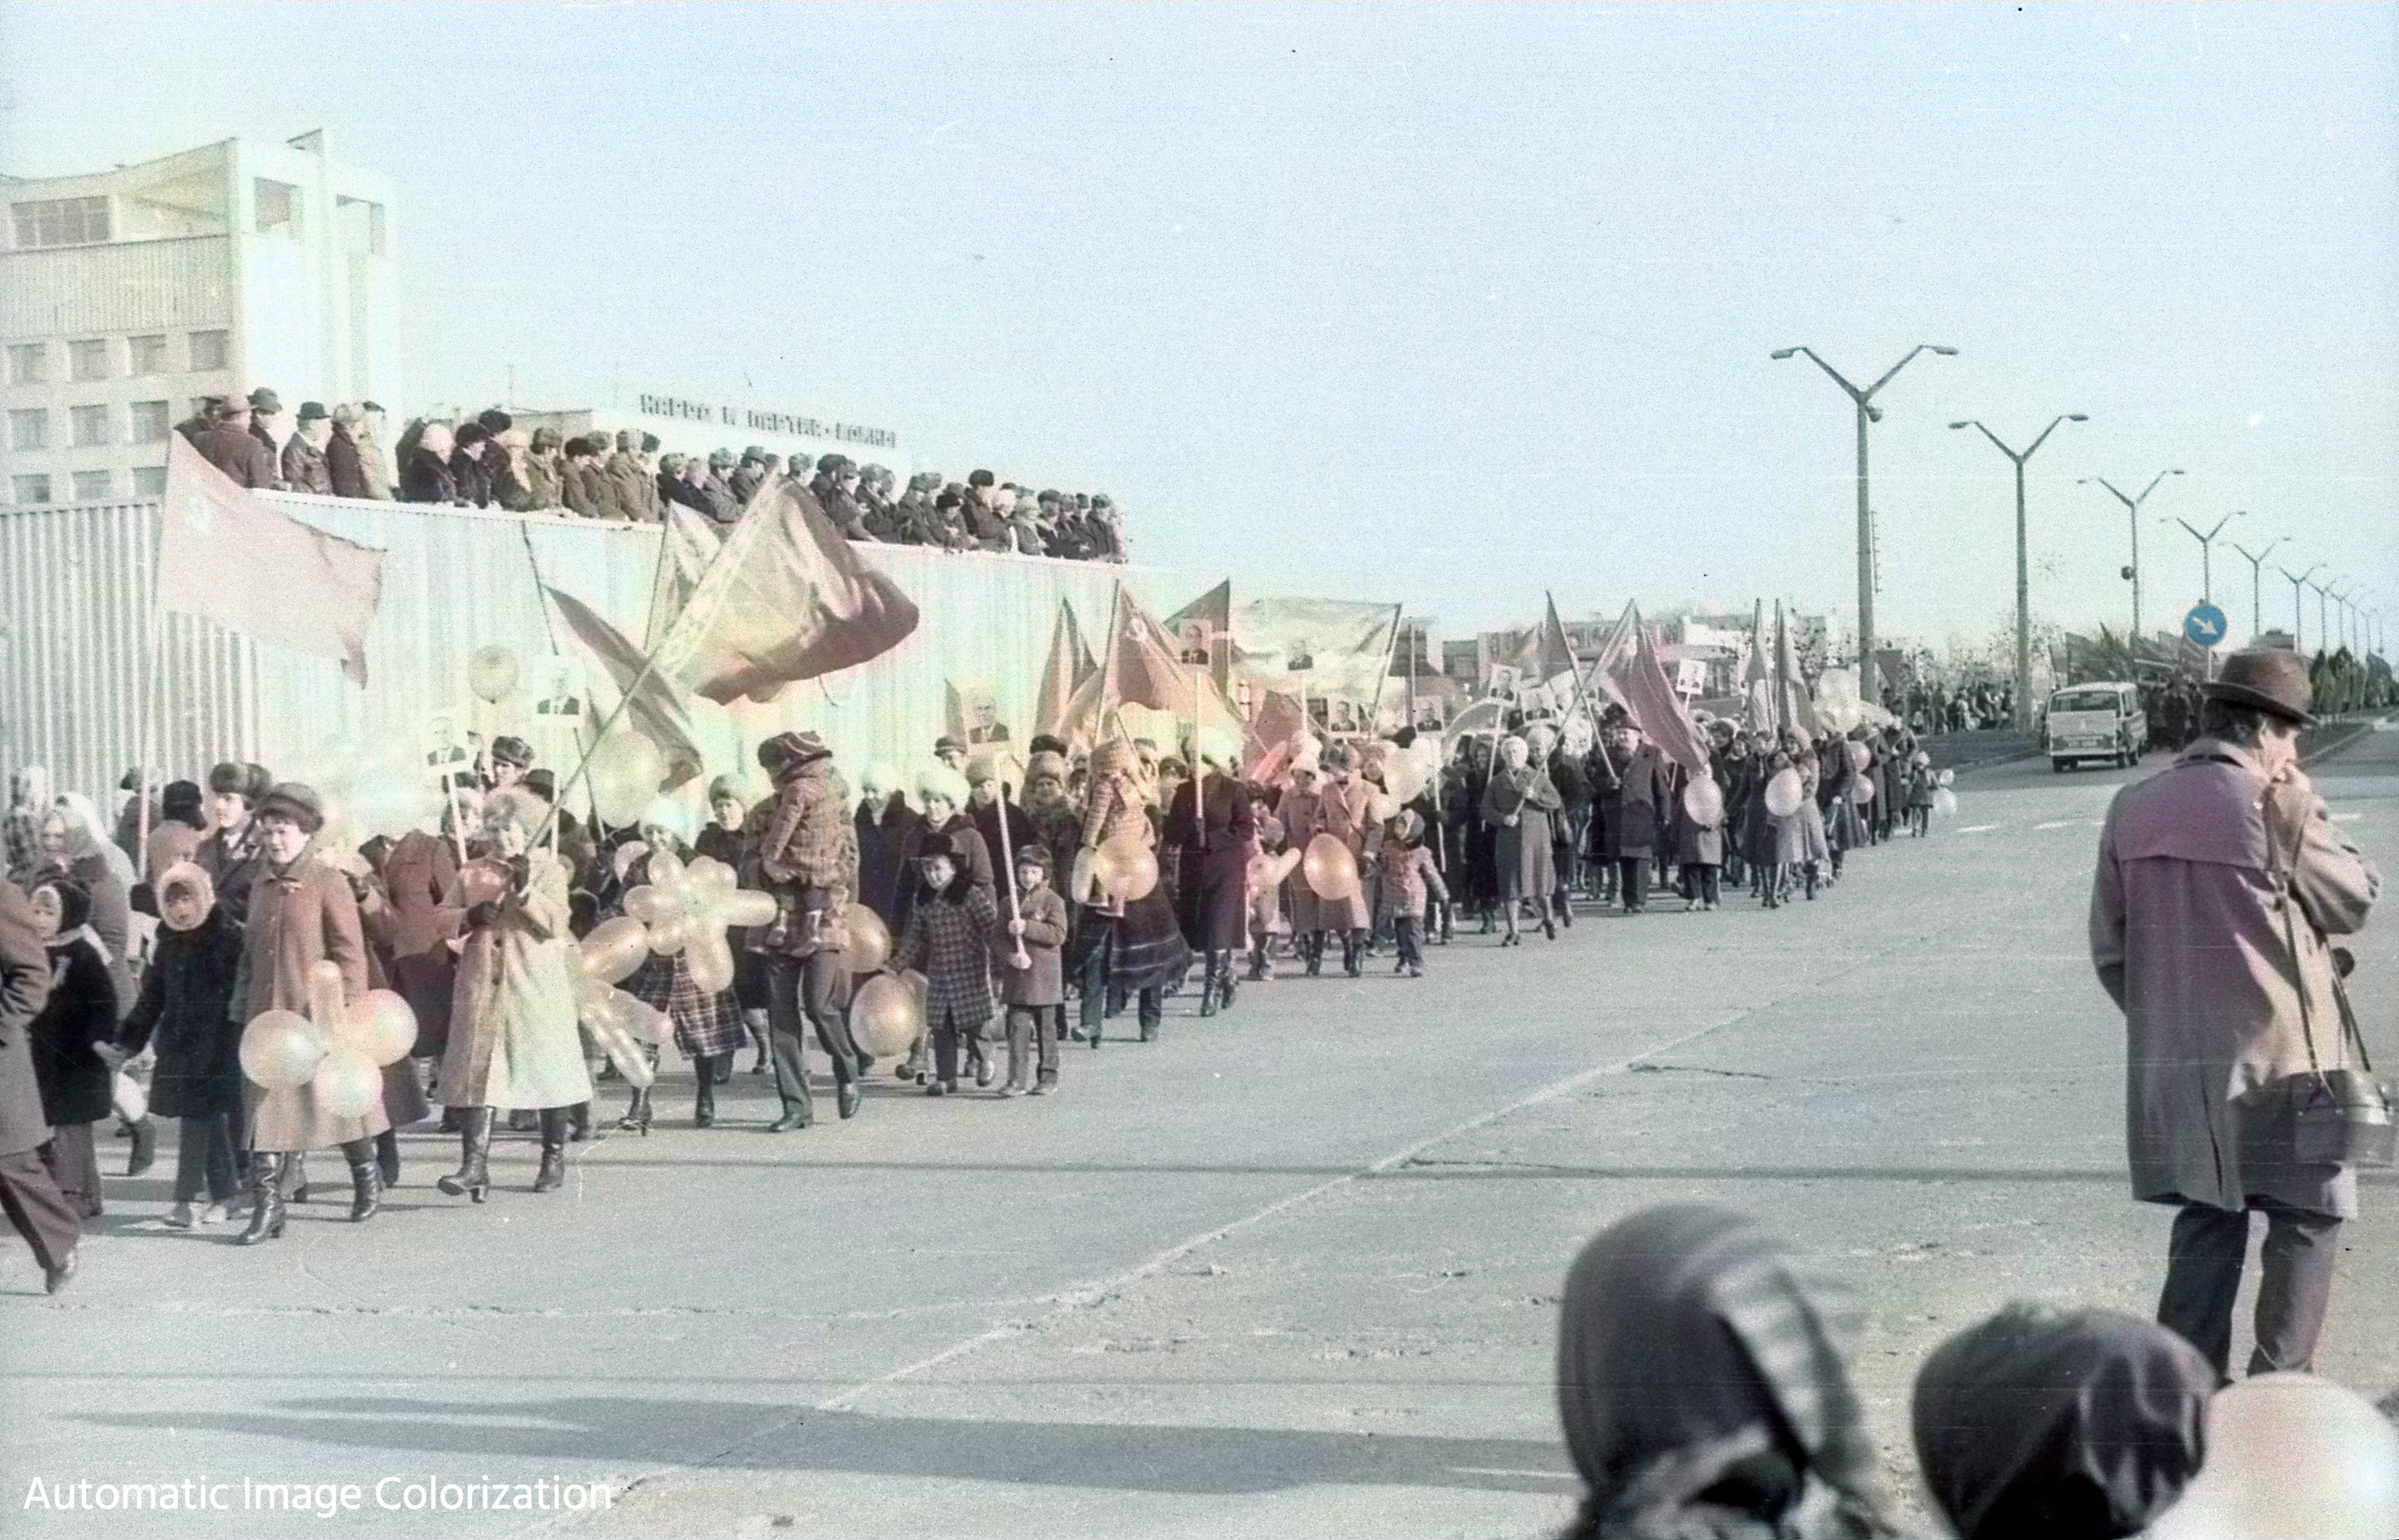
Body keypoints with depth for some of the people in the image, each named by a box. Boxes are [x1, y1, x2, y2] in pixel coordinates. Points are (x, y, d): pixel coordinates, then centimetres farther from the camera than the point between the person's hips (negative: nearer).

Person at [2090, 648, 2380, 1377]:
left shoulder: (2132, 808, 4)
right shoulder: (2279, 804, -13)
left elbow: (2108, 946, 9)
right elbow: (2354, 901, -1)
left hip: (2170, 1063, 6)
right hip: (2277, 1056, -6)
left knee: (2206, 1222, 16)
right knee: (2307, 1220, 8)